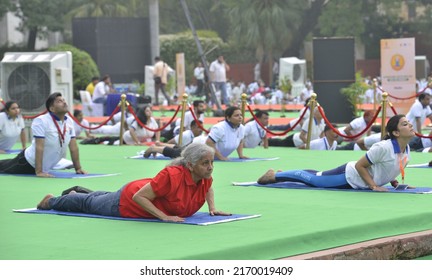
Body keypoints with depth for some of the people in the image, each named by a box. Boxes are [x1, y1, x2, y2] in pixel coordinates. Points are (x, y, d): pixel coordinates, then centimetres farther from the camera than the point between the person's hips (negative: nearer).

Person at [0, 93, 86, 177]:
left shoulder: (69, 121, -6)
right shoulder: (41, 121, -26)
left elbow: (73, 147, -1)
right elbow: (39, 148, -30)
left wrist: (78, 168, -4)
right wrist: (38, 172, -32)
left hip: (45, 167, 6)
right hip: (28, 164, -6)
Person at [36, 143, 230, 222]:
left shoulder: (205, 178, -20)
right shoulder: (172, 175, -43)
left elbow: (209, 189, 7)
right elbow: (138, 196, -39)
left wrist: (212, 208, -9)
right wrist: (164, 217, -43)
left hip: (148, 199, 6)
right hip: (128, 202, -6)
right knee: (89, 204, 22)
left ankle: (77, 193, 64)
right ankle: (51, 201, 48)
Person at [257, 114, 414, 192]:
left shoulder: (406, 148, -7)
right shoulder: (384, 147, -34)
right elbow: (359, 165, -26)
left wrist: (393, 181, -1)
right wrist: (374, 186, -26)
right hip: (350, 176, -7)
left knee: (316, 177, 24)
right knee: (312, 179, 9)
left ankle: (283, 174, 43)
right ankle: (274, 176, 27)